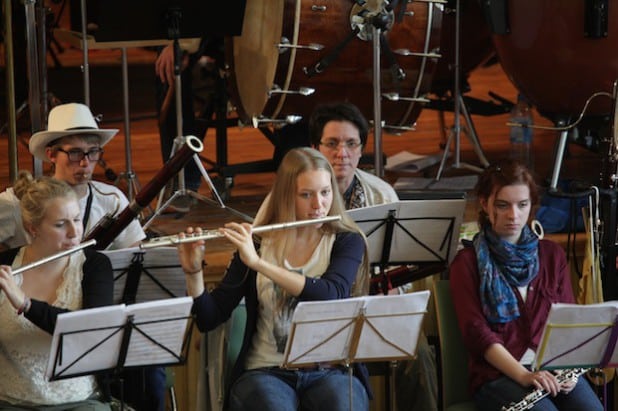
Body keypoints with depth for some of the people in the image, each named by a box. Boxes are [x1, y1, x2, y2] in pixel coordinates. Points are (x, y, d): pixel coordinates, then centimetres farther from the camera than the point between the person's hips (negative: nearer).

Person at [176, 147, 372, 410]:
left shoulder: (347, 241, 3)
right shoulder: (256, 243, 5)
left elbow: (330, 296, -18)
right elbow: (209, 319, 2)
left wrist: (258, 263, -23)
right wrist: (193, 272, -17)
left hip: (330, 370, 0)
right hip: (265, 371, 0)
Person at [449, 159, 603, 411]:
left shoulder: (552, 255, 19)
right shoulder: (468, 263, 6)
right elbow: (476, 331, -5)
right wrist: (524, 375, -19)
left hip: (554, 369, 4)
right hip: (498, 373, -4)